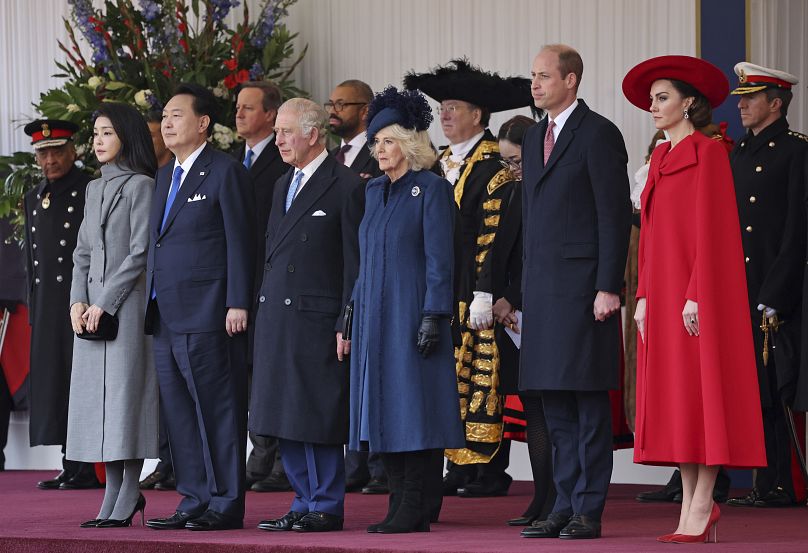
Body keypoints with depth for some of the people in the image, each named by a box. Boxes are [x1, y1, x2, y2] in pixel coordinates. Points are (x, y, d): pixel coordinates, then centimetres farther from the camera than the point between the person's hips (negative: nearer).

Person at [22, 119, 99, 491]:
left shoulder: (91, 192, -5)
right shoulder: (33, 198, 18)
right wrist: (33, 307, 17)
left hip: (81, 302, -7)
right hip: (46, 304, 7)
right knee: (52, 382, 6)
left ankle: (85, 469, -5)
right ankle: (70, 467, 11)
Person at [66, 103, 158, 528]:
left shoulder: (141, 186, -5)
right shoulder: (94, 189, 17)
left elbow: (140, 252, -11)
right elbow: (83, 251, 17)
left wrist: (105, 303, -13)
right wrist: (78, 301, 2)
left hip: (127, 302, -7)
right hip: (93, 306, 7)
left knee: (126, 392, -8)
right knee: (96, 394, 4)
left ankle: (129, 494, -5)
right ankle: (114, 492, 8)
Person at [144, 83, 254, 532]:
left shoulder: (226, 172, -5)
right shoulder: (165, 176, 19)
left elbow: (239, 242, -9)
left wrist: (237, 305, -14)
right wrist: (153, 302, 14)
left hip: (207, 316, -8)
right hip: (166, 317, 8)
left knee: (218, 409, -5)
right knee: (178, 411, 10)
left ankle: (226, 504, -1)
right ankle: (194, 501, 15)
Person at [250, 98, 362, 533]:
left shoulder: (345, 187, -6)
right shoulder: (283, 186, 18)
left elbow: (354, 264, -9)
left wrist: (347, 326, -13)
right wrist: (262, 311, 14)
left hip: (317, 319, -8)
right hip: (276, 319, 8)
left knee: (318, 418, -4)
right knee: (285, 419, 9)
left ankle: (326, 507, 3)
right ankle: (305, 503, 16)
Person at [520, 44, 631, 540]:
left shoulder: (599, 133, -6)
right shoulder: (535, 138, 18)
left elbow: (615, 215, -11)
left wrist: (608, 287, -16)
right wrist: (529, 286, 16)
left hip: (583, 286, -8)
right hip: (543, 286, 8)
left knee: (589, 400, -5)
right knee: (555, 404, 9)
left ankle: (589, 511, -2)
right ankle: (565, 505, 14)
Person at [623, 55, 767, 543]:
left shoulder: (708, 154, -7)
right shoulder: (661, 159, 16)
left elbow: (710, 228, -13)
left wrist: (697, 296, -19)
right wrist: (644, 296, 10)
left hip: (697, 292, -8)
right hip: (664, 293, 8)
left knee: (703, 391, -7)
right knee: (674, 395, 5)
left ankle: (701, 507, -6)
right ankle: (694, 502, 8)